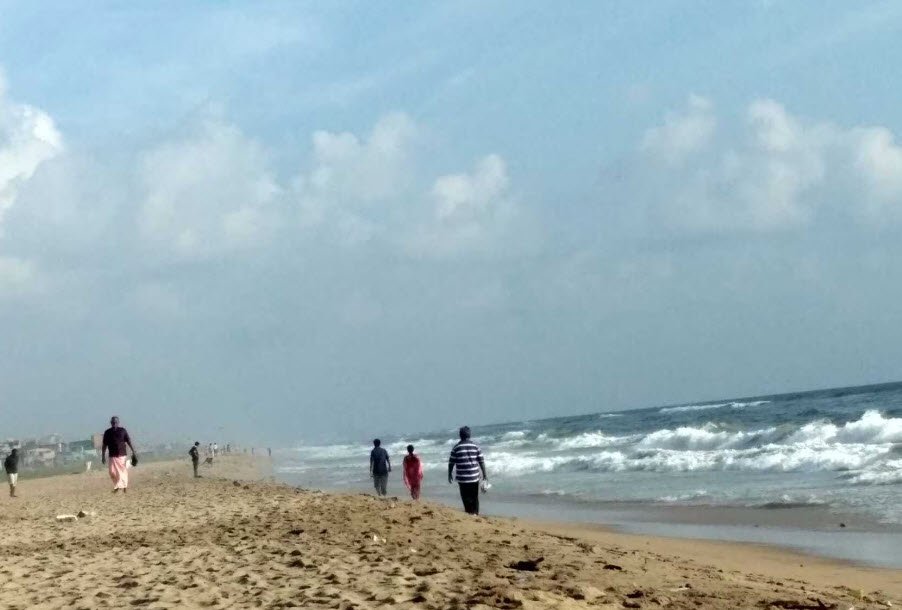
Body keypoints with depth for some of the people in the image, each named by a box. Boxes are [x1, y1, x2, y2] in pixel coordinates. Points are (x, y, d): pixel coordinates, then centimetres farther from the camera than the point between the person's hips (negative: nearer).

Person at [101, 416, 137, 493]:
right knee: (112, 472, -6)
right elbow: (104, 445, 9)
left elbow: (129, 442, 4)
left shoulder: (123, 431, 2)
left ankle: (124, 486, 9)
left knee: (123, 471, 0)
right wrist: (103, 456, 6)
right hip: (112, 456, 1)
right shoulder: (107, 432, 5)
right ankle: (116, 486, 15)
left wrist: (133, 452, 0)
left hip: (122, 455, -1)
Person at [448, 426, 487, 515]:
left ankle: (470, 513, -3)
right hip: (474, 477, 2)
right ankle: (476, 513, 14)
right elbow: (481, 461, -1)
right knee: (475, 497, 13)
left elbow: (451, 463, -1)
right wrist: (484, 474, 6)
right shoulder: (475, 446, 0)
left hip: (462, 478, -2)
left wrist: (450, 475, 11)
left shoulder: (456, 447, -4)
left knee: (466, 498, 3)